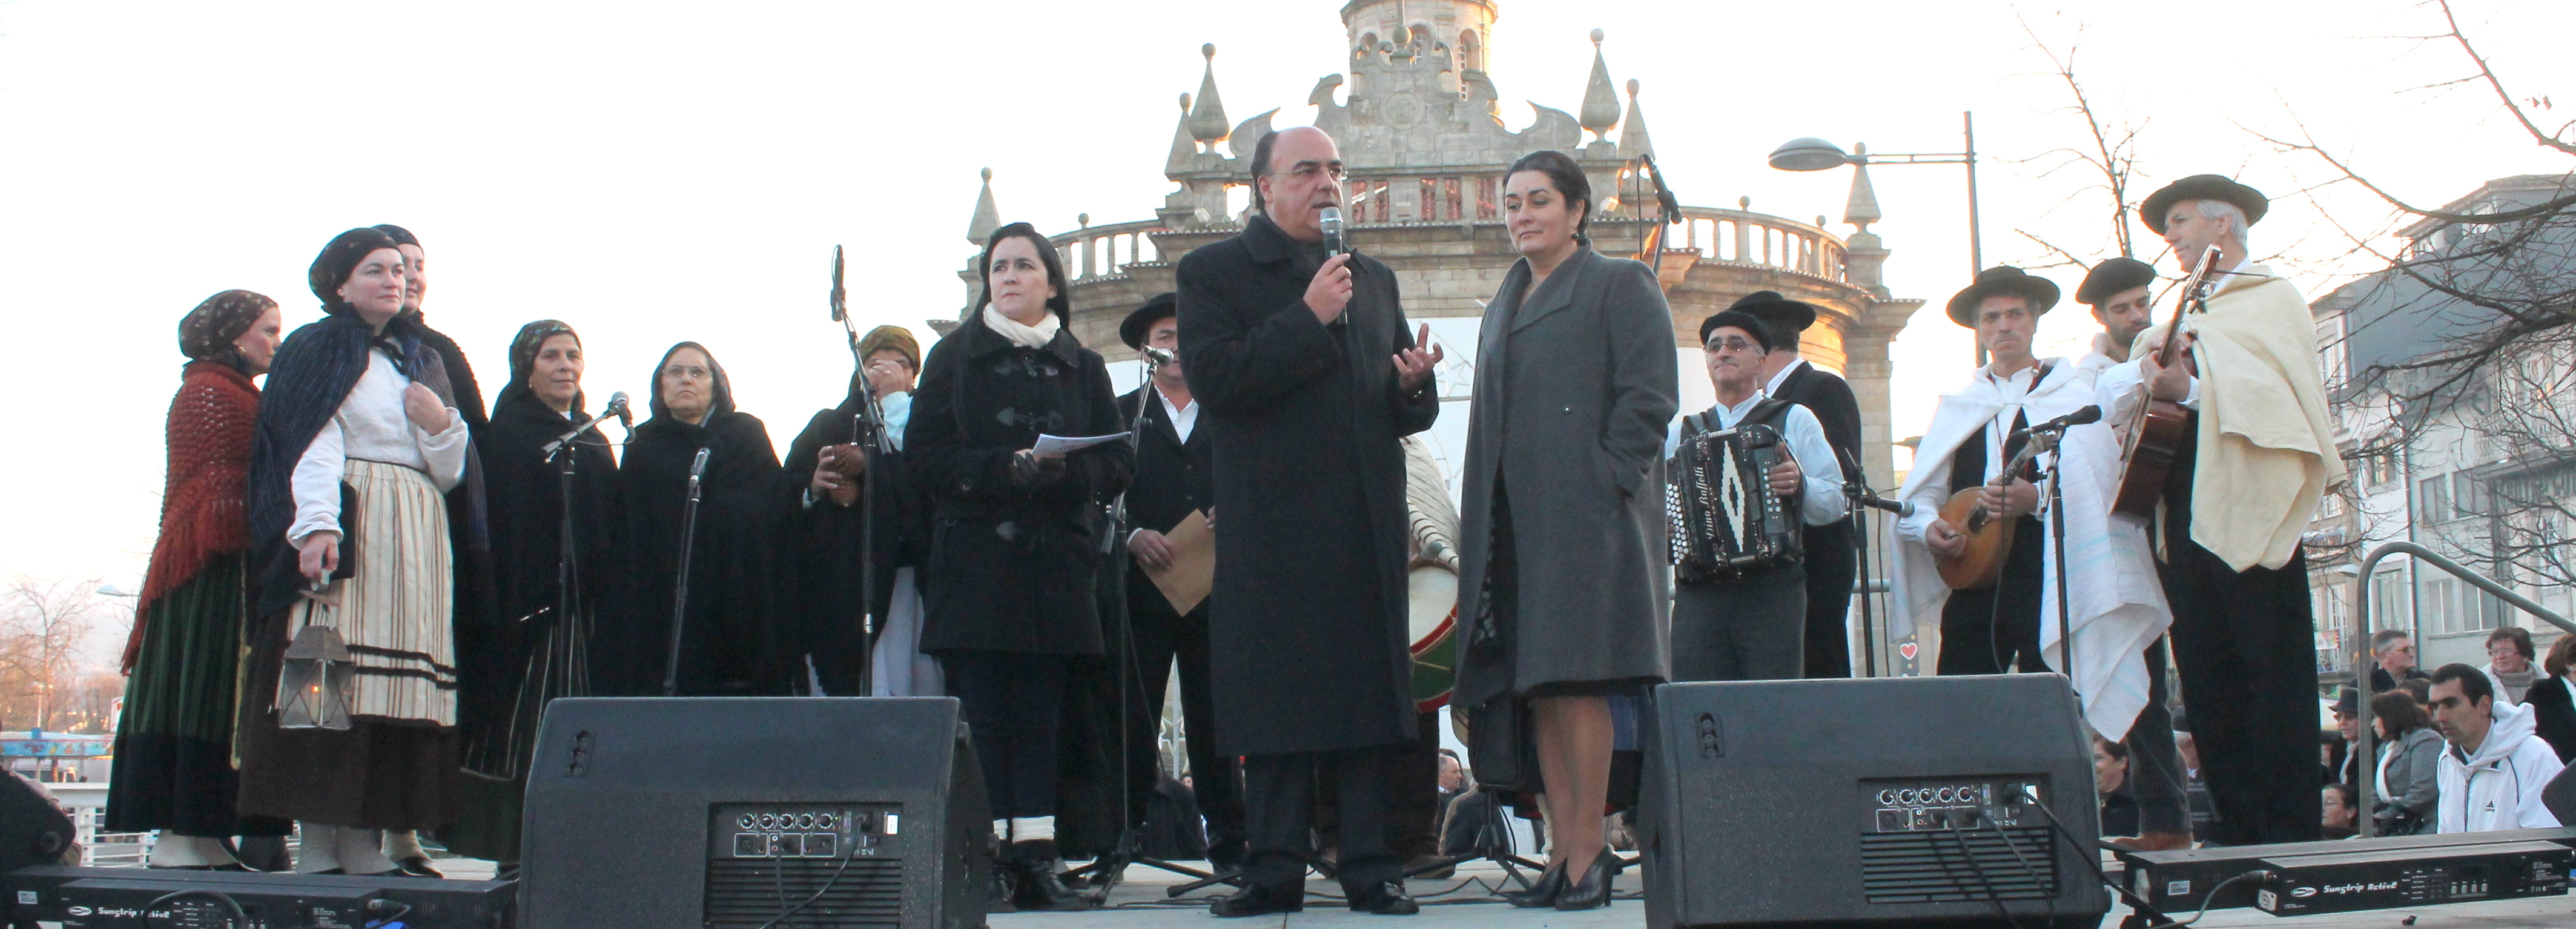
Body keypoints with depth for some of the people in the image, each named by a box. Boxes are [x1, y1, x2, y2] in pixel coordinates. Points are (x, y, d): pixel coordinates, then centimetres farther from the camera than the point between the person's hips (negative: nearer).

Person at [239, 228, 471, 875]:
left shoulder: (425, 361, 23)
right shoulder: (318, 350, 7)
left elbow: (450, 474, 21)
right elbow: (312, 445, -8)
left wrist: (443, 426, 1)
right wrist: (316, 525, -22)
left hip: (415, 537, 5)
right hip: (345, 527, -5)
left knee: (400, 688, -3)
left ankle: (365, 842, -3)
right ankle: (317, 844, -11)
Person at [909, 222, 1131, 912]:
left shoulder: (1083, 367, 15)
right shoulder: (955, 356, 10)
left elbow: (1117, 463, 8)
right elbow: (924, 452, 0)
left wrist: (1063, 470, -13)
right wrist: (1005, 468, -15)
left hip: (1055, 564, 2)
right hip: (972, 563, -1)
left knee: (1041, 717, 0)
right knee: (982, 714, -5)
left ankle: (1036, 860, 0)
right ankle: (988, 861, -4)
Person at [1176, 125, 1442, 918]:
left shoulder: (1373, 279, 20)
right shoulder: (1214, 272, 5)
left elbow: (1408, 411, 20)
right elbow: (1213, 378, -11)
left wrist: (1415, 385, -3)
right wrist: (1307, 318, -14)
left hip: (1367, 525, 4)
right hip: (1271, 520, -4)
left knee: (1368, 695, 2)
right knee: (1274, 699, -2)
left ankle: (1370, 867, 6)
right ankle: (1275, 870, 5)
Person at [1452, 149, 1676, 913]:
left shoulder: (1620, 285, 2)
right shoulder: (1504, 306, 22)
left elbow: (1649, 394, -7)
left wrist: (1604, 480, -15)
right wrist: (1480, 521, 11)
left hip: (1584, 518, -7)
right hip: (1515, 525, 7)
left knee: (1577, 680, -10)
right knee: (1537, 690, 4)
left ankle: (1589, 852, -5)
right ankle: (1564, 851, 7)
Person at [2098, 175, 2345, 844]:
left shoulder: (2273, 299, 5)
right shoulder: (2184, 312, 25)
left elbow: (2282, 389, -12)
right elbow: (2107, 393, 17)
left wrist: (2188, 388, -23)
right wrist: (2145, 377, -5)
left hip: (2249, 507, -7)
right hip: (2182, 510, 7)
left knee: (2276, 678, -6)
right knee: (2207, 684, 5)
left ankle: (2291, 843, -4)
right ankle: (2239, 839, 9)